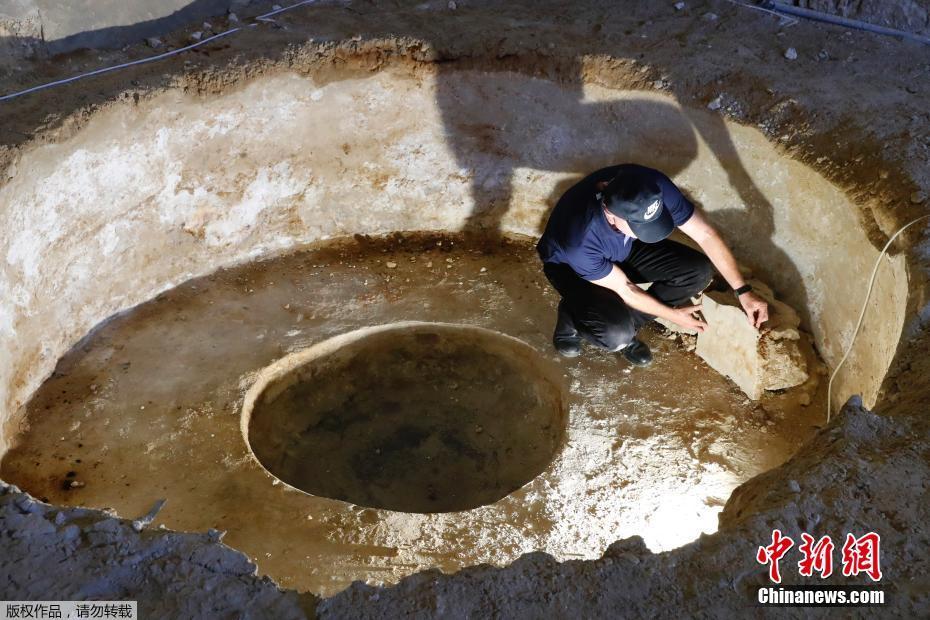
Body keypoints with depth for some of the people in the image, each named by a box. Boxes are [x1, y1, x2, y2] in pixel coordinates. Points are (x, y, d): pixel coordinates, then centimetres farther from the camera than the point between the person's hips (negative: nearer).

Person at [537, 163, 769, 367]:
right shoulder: (580, 240, -42)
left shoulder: (653, 187, -32)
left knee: (699, 272, -14)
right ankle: (572, 319, 4)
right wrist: (673, 315, -11)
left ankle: (624, 324, 4)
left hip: (625, 249, 5)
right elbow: (624, 289, -24)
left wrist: (743, 291, -20)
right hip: (570, 265, -5)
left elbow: (706, 234, -20)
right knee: (617, 334, -31)